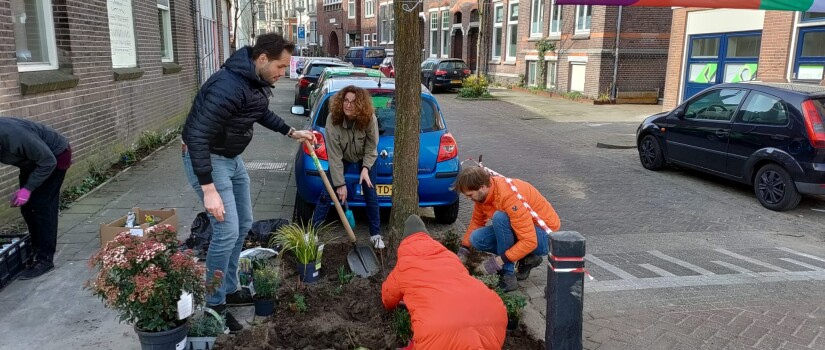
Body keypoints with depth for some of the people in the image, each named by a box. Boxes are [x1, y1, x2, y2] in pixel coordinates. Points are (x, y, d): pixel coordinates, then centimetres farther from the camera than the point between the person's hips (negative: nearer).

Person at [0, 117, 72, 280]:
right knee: (27, 206, 7)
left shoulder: (14, 135, -38)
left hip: (55, 156, -7)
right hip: (32, 159, 8)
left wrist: (27, 188, -27)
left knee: (41, 207, -10)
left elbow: (48, 162, -28)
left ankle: (45, 259, -4)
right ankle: (37, 249, 21)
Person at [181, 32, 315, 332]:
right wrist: (209, 189, -35)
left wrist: (291, 132, 12)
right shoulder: (229, 85, -31)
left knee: (243, 226, 15)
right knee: (227, 231, -12)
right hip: (206, 159, -10)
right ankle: (214, 306, 5)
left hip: (232, 158, 10)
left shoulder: (258, 82, -1)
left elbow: (262, 113, 21)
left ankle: (229, 290, 30)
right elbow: (197, 136, -33)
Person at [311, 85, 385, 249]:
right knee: (327, 193, -5)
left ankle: (376, 234, 18)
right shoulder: (333, 119, -31)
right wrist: (340, 183, -28)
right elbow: (334, 155, -29)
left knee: (371, 196, 1)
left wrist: (365, 168, -27)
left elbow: (371, 147, -15)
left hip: (366, 160, 0)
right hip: (342, 161, 0)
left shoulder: (369, 119, -29)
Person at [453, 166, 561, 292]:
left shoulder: (509, 196, -32)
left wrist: (498, 261, -31)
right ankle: (526, 259, 4)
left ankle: (508, 276, -20)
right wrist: (463, 251, 1)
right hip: (523, 229, 8)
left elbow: (530, 241, -32)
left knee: (500, 217, -32)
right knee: (477, 239, -11)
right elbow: (476, 222, 9)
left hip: (544, 238, -8)